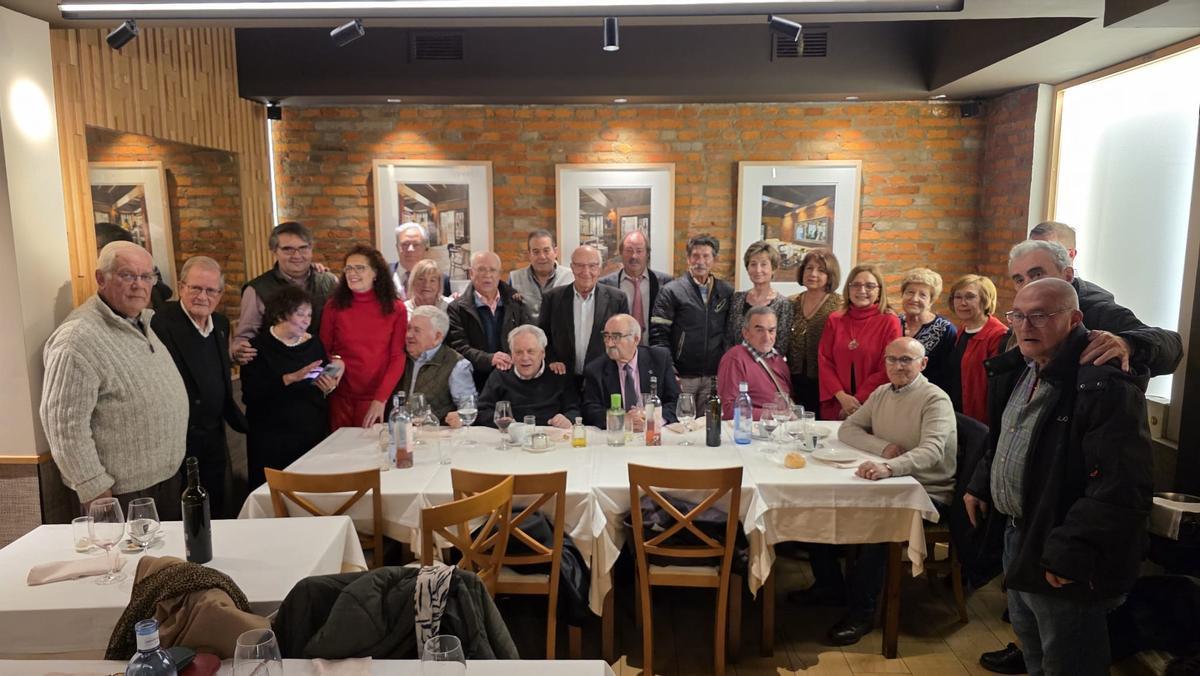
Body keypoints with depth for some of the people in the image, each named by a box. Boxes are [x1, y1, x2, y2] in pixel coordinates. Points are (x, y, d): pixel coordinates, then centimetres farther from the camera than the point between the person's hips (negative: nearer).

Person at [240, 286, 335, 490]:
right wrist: (291, 378, -23)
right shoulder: (259, 347, -5)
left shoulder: (313, 344, 7)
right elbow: (250, 394, -16)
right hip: (272, 441, -3)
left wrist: (329, 387, -8)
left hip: (313, 435, 3)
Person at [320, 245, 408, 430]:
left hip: (377, 399, -1)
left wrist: (381, 399, -14)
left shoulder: (396, 309, -3)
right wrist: (333, 362, -16)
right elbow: (323, 350, 6)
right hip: (340, 397, 1)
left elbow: (398, 358, -5)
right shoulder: (334, 306, 0)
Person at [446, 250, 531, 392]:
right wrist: (489, 359, -21)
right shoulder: (457, 309, 5)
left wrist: (513, 360, -13)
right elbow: (459, 347, -4)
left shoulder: (516, 303, 13)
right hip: (477, 383, -2)